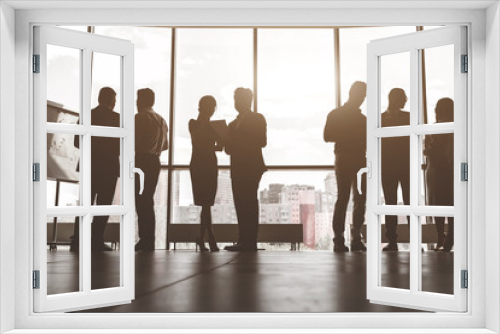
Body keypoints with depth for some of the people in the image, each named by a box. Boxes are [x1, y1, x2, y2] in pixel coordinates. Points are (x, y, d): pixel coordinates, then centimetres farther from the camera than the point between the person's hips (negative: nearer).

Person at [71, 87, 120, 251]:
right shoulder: (117, 118, -6)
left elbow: (77, 142, 5)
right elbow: (121, 144, -6)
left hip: (89, 166, 4)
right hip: (109, 167, -4)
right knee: (103, 205, 2)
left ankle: (77, 241, 2)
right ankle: (97, 241, -2)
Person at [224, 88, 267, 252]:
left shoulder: (258, 119, 4)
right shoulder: (233, 124, 23)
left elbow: (262, 142, -7)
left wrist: (237, 144, -11)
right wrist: (228, 144, -1)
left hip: (251, 167, -7)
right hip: (238, 168, 7)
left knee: (248, 203, -12)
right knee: (241, 203, 3)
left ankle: (249, 241, -12)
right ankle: (244, 241, 4)